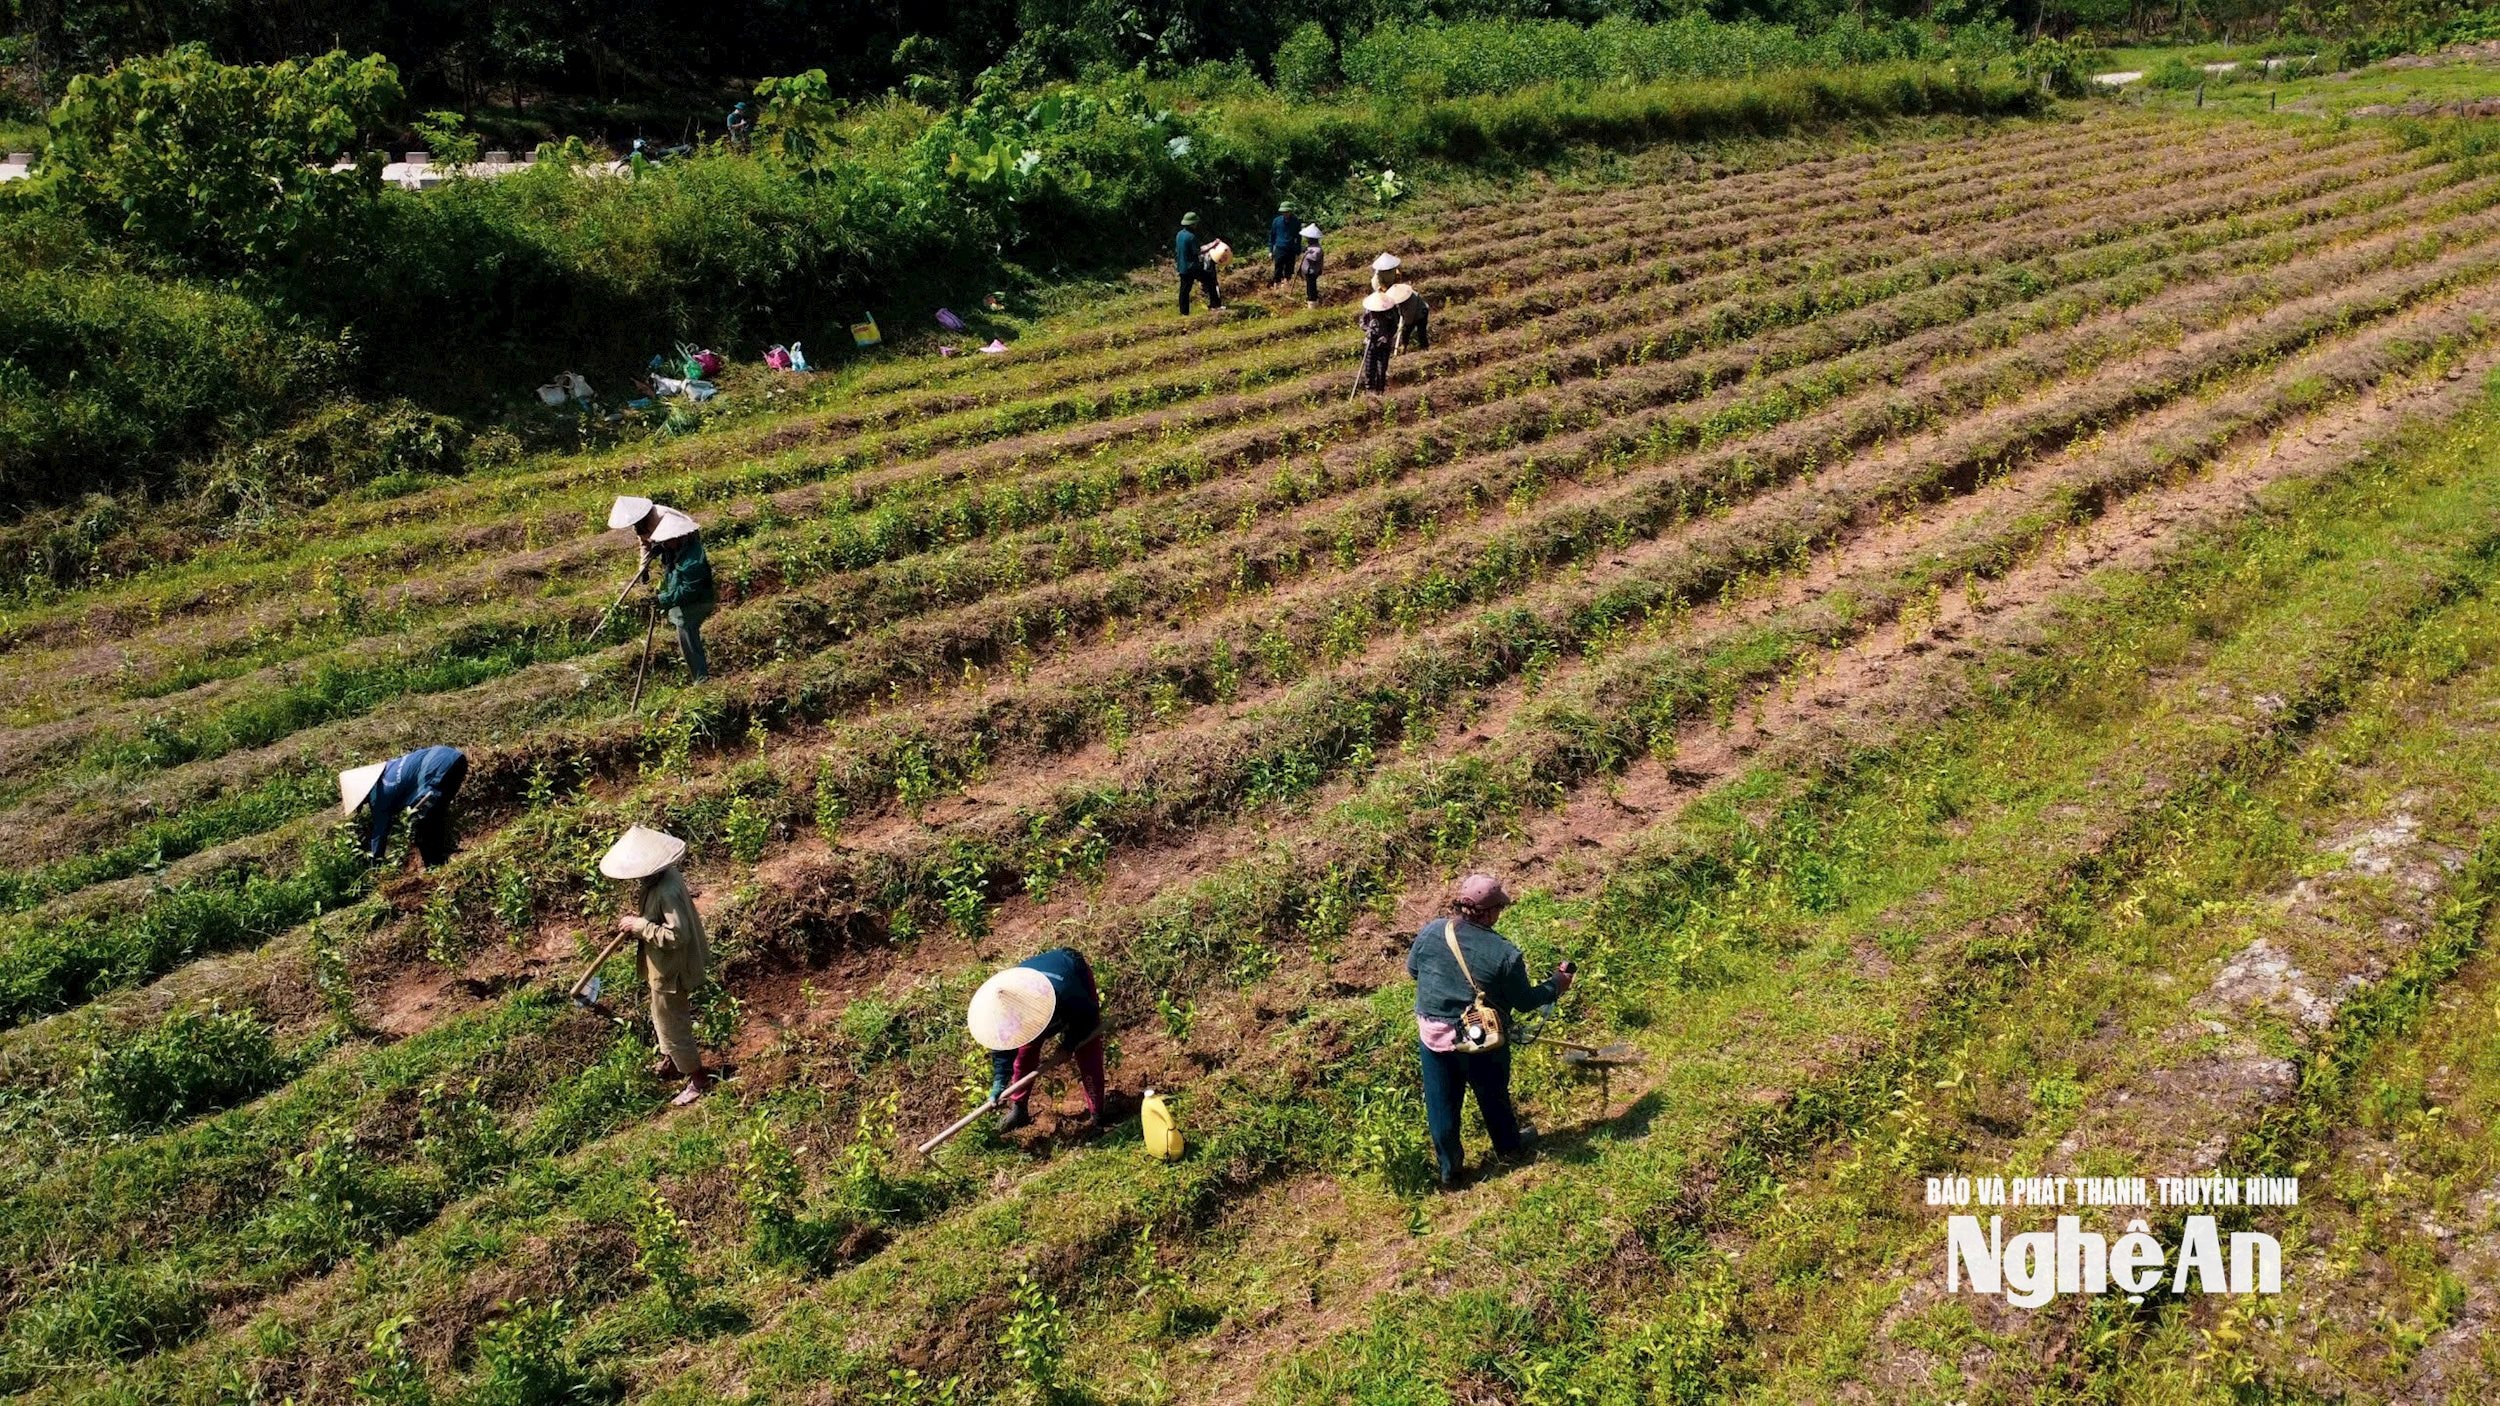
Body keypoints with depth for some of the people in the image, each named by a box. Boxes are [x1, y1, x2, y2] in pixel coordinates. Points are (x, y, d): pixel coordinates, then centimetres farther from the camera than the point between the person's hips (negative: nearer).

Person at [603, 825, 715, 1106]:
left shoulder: (666, 892, -35)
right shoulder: (659, 877, -5)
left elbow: (676, 935, -35)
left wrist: (639, 926, -27)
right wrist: (637, 920, -2)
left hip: (670, 969, -10)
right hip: (663, 964, 10)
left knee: (672, 1026, 8)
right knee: (664, 1019, 29)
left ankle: (699, 1080, 25)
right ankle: (670, 1062, 51)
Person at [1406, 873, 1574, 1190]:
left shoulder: (1430, 932, -14)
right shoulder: (1504, 954, -23)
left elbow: (1412, 969, 4)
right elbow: (1524, 1001, -9)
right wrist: (1557, 984, 8)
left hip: (1433, 1036, 2)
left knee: (1442, 1104, 18)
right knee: (1493, 1097, 25)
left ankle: (1449, 1170, 32)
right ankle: (1509, 1145, 51)